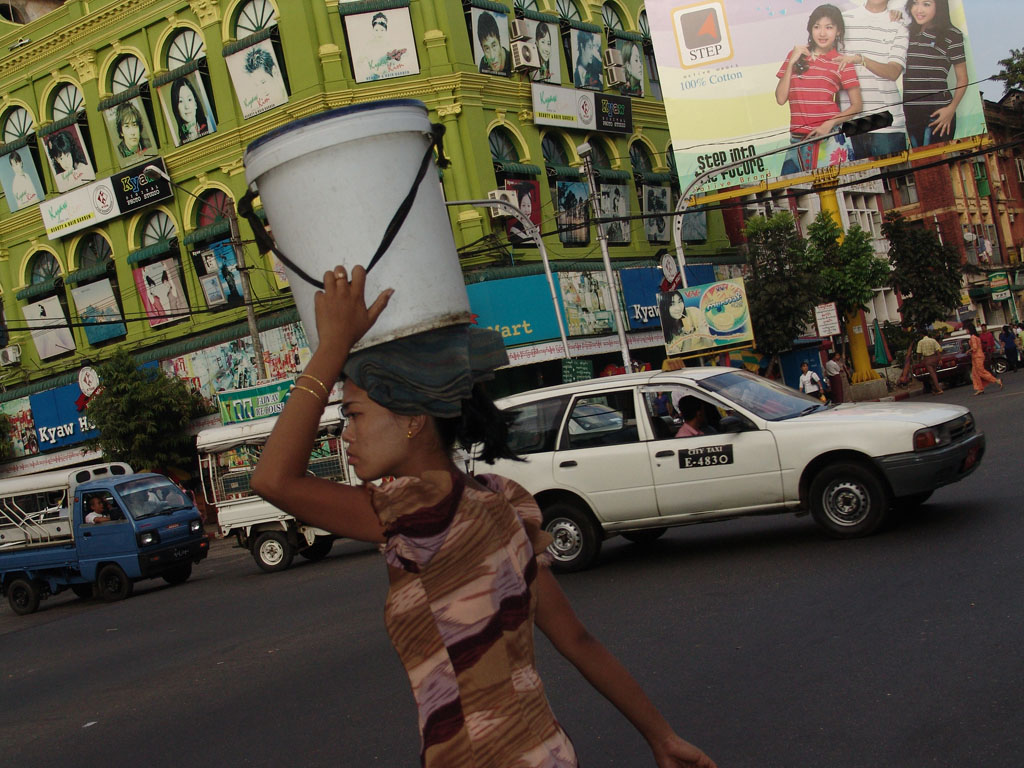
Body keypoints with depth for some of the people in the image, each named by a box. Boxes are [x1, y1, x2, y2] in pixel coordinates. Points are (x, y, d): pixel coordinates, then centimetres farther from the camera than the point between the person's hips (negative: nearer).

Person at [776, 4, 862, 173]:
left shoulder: (841, 63, 4)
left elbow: (856, 105, 2)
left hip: (829, 139, -2)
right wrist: (791, 62, -2)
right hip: (797, 139, 2)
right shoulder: (796, 55, 12)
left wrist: (831, 123, -13)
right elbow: (781, 98, 4)